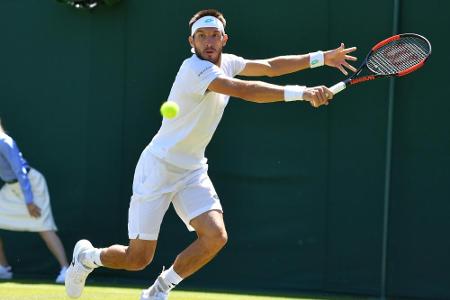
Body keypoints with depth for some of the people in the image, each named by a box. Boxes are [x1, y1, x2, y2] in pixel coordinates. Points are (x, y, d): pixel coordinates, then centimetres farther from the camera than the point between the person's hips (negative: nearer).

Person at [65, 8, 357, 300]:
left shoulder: (226, 62, 3)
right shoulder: (195, 68, -24)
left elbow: (270, 67, 16)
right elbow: (245, 90, -35)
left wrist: (321, 57, 9)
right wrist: (302, 93, -39)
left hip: (192, 170, 7)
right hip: (159, 166, -7)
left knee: (215, 236, -16)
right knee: (138, 259, -5)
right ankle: (86, 256, 29)